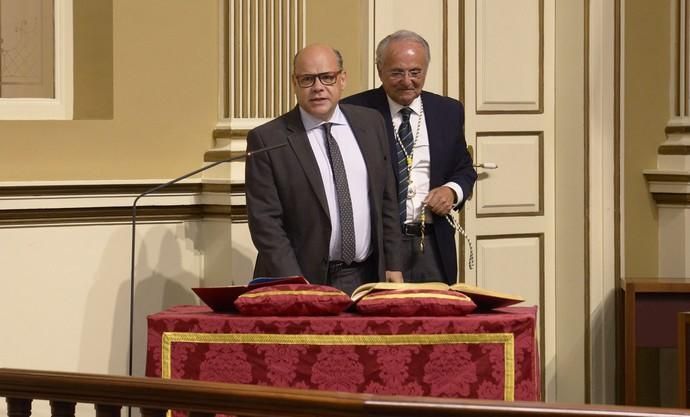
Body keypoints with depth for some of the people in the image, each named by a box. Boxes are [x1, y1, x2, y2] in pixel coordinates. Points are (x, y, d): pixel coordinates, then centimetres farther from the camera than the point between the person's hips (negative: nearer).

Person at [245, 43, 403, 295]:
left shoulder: (370, 124, 9)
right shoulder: (267, 140, -5)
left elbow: (386, 202, 13)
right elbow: (265, 222, -8)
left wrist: (393, 266, 8)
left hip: (366, 279, 4)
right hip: (307, 281, -3)